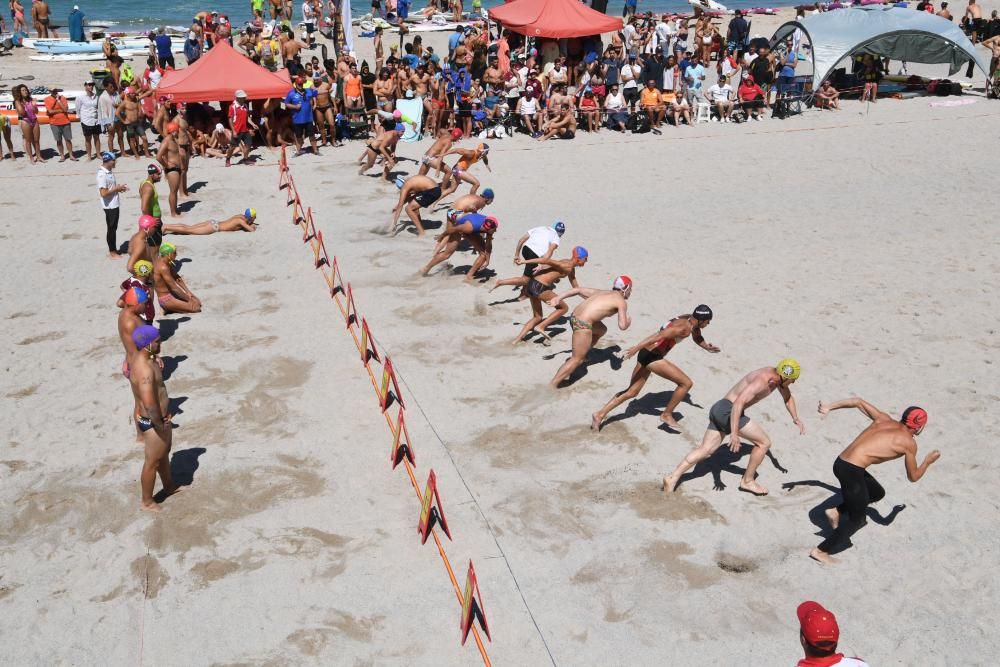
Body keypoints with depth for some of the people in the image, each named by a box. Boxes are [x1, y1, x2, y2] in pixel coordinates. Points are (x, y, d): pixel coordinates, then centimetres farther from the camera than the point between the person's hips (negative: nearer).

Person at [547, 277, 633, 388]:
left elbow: (578, 289, 17)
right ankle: (552, 385, -6)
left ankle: (582, 354, 38)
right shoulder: (621, 302, 3)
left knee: (602, 330, 34)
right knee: (577, 359, -1)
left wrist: (558, 298, 11)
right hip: (582, 323, -8)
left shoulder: (603, 292, 23)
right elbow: (622, 326, -5)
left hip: (574, 316, 8)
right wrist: (628, 322, 18)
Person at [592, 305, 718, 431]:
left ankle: (600, 414, 12)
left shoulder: (690, 320, 10)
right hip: (652, 356, -10)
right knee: (686, 383, 0)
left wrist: (707, 347, 12)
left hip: (646, 354, 10)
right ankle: (667, 415, 11)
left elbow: (697, 338, 30)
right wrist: (636, 348, -35)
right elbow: (660, 335, -29)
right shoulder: (684, 328, -19)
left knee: (632, 392, 16)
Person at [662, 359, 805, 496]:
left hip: (719, 409, 9)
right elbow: (739, 402, -29)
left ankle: (672, 478, -3)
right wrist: (734, 433, -33)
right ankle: (748, 481, 12)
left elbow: (788, 397, 29)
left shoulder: (777, 376, 9)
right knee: (764, 443, 1)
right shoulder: (762, 381, -20)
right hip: (728, 410, -9)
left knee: (705, 450, 5)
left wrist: (795, 418, 15)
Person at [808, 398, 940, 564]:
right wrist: (928, 461, 26)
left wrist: (829, 407, 17)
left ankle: (837, 511, 20)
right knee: (857, 520, 8)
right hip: (851, 470, -8)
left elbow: (859, 401, 17)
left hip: (841, 463, 8)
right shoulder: (909, 443, -1)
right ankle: (820, 551, 11)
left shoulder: (884, 419, 14)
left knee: (878, 493, 27)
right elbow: (913, 477, 10)